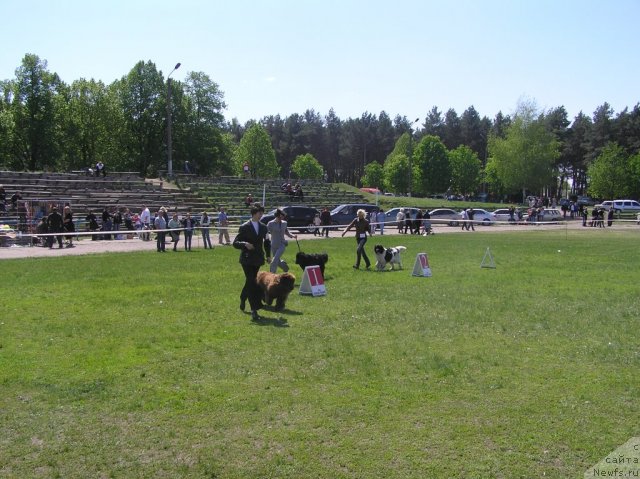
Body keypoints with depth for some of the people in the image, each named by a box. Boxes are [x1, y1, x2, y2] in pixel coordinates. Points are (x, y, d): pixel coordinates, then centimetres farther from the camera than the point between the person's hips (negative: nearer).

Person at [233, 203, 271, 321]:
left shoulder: (263, 227, 9)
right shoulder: (244, 227, -6)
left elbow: (267, 242, 24)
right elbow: (235, 243, -6)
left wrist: (268, 255, 16)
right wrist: (245, 244, -25)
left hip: (257, 259, 5)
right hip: (247, 259, -5)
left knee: (250, 281, 15)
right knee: (251, 283, -13)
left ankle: (242, 299, 42)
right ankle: (254, 310, -15)